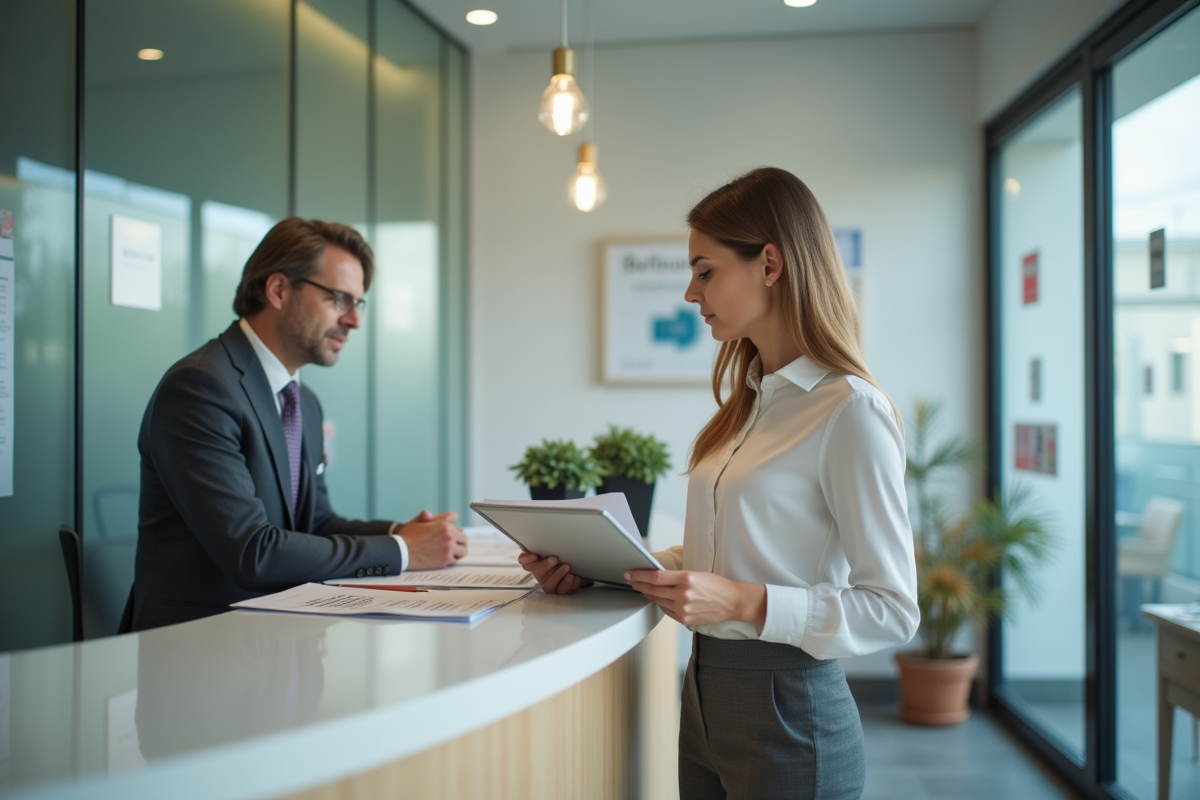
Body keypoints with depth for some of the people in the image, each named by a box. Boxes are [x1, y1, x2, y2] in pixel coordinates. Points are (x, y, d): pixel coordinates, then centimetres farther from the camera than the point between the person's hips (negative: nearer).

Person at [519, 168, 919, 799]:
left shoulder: (851, 411, -17)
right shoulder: (749, 403, 8)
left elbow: (891, 609, -16)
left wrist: (744, 602, -26)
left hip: (787, 712, -7)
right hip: (705, 695, 7)